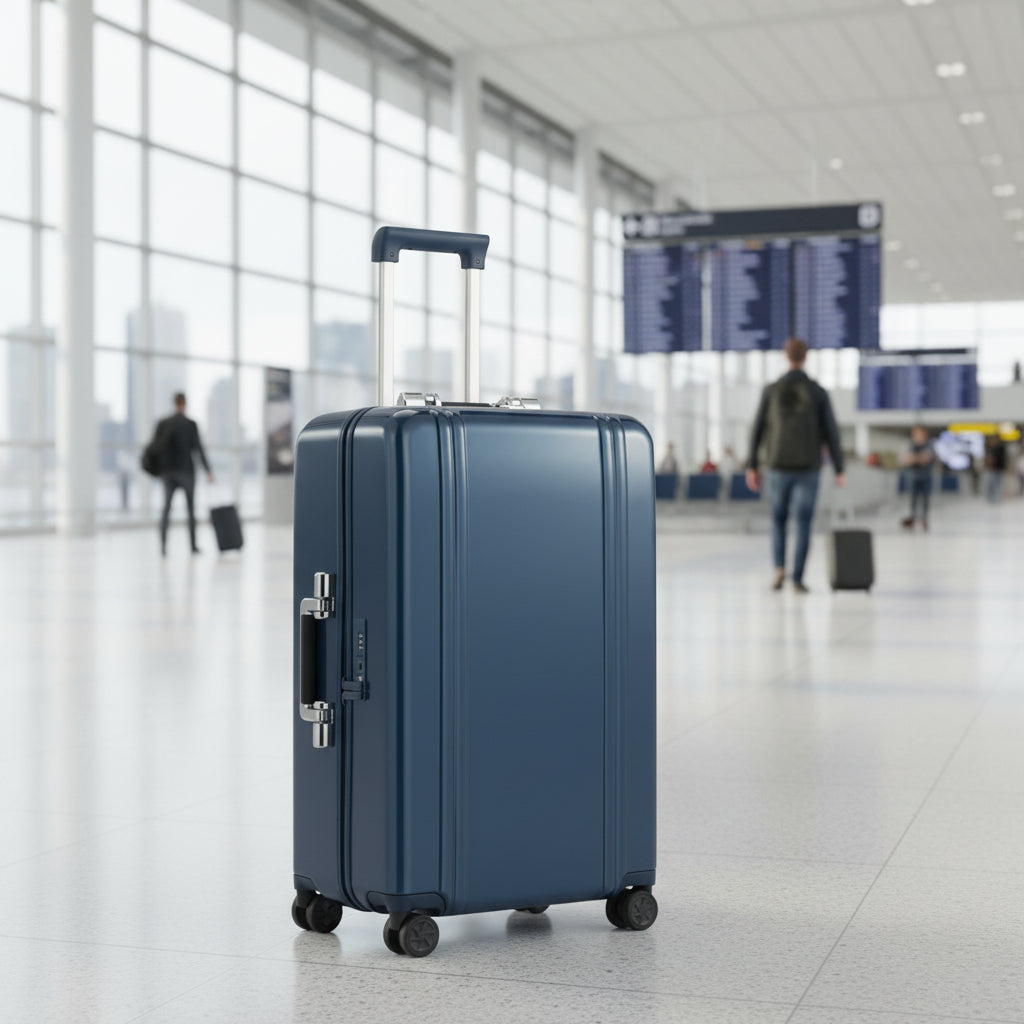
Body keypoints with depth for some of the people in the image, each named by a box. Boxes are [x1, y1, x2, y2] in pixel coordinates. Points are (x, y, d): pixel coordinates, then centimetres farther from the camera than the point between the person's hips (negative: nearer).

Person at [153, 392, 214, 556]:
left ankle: (163, 544, -11)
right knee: (191, 509, 7)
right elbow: (198, 448, -8)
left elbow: (157, 448, 3)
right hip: (186, 471, -2)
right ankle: (193, 546, 9)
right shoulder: (191, 424, -6)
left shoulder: (162, 424, 2)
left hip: (168, 470, 2)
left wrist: (159, 469, 13)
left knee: (166, 508, 3)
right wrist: (208, 470, -5)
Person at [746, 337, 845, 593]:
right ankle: (797, 579, 0)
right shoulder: (819, 392, -2)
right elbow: (831, 432, -3)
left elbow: (757, 430, 0)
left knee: (779, 519, 16)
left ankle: (780, 568, -4)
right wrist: (839, 470, 3)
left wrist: (752, 467, 7)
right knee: (803, 524, 5)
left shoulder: (771, 390, -1)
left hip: (778, 466, 1)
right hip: (807, 467, -1)